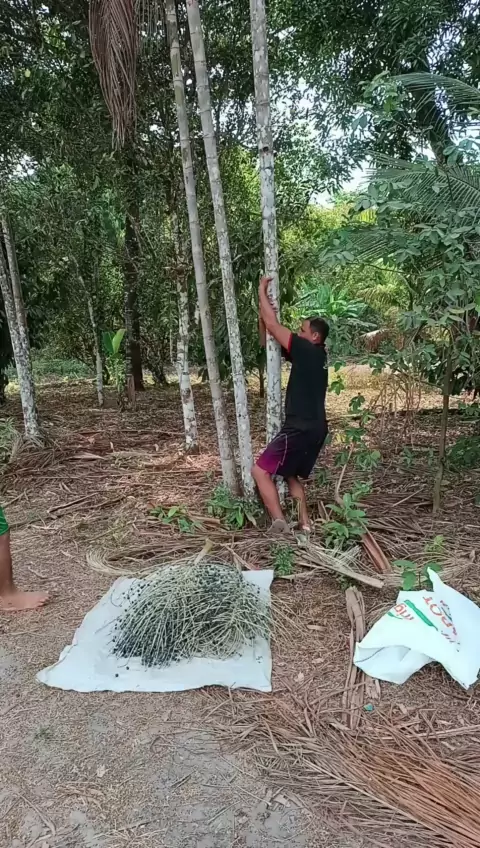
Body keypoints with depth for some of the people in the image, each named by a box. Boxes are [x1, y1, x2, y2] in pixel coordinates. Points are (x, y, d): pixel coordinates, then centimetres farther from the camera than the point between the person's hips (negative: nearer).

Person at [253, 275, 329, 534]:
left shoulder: (308, 350, -9)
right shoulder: (313, 356, 16)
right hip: (314, 428, 10)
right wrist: (262, 311, 9)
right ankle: (305, 525, 20)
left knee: (260, 470, -4)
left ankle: (280, 524, -11)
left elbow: (273, 326, -8)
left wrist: (262, 291, 2)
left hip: (300, 429, -10)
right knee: (291, 475, 23)